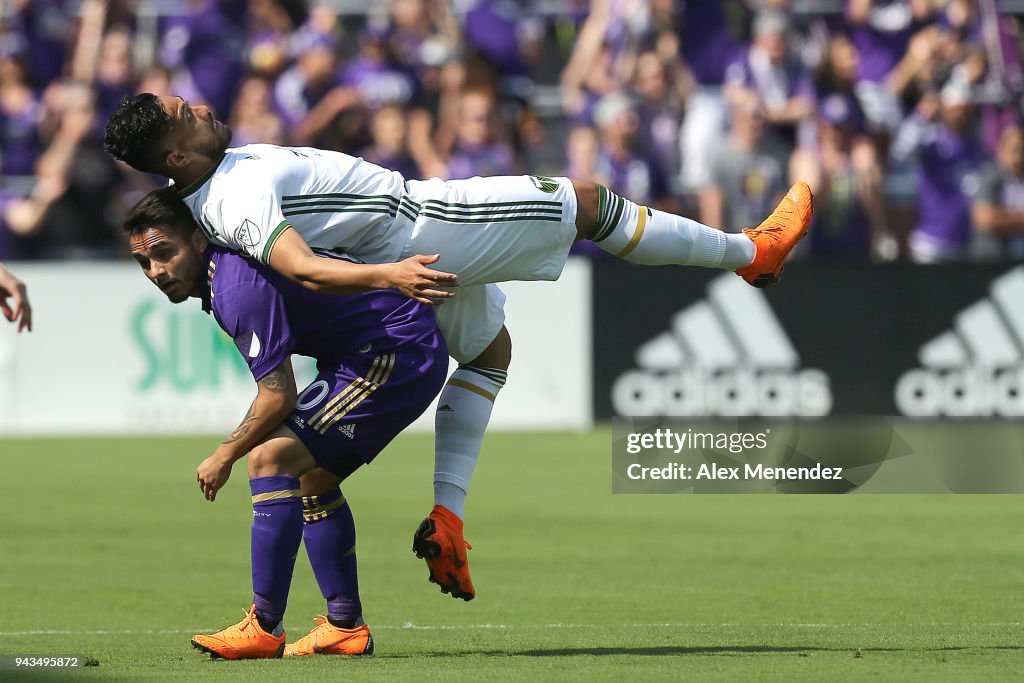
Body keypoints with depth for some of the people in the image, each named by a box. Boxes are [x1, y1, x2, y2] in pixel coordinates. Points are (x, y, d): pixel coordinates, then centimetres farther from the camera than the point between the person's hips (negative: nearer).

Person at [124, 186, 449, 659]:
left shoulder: (240, 285, -23)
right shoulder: (220, 271, 8)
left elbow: (279, 397, -20)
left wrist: (224, 457, -6)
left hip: (396, 354, -11)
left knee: (271, 458, -18)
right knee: (310, 480, 17)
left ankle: (264, 629, -18)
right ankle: (346, 627, 19)